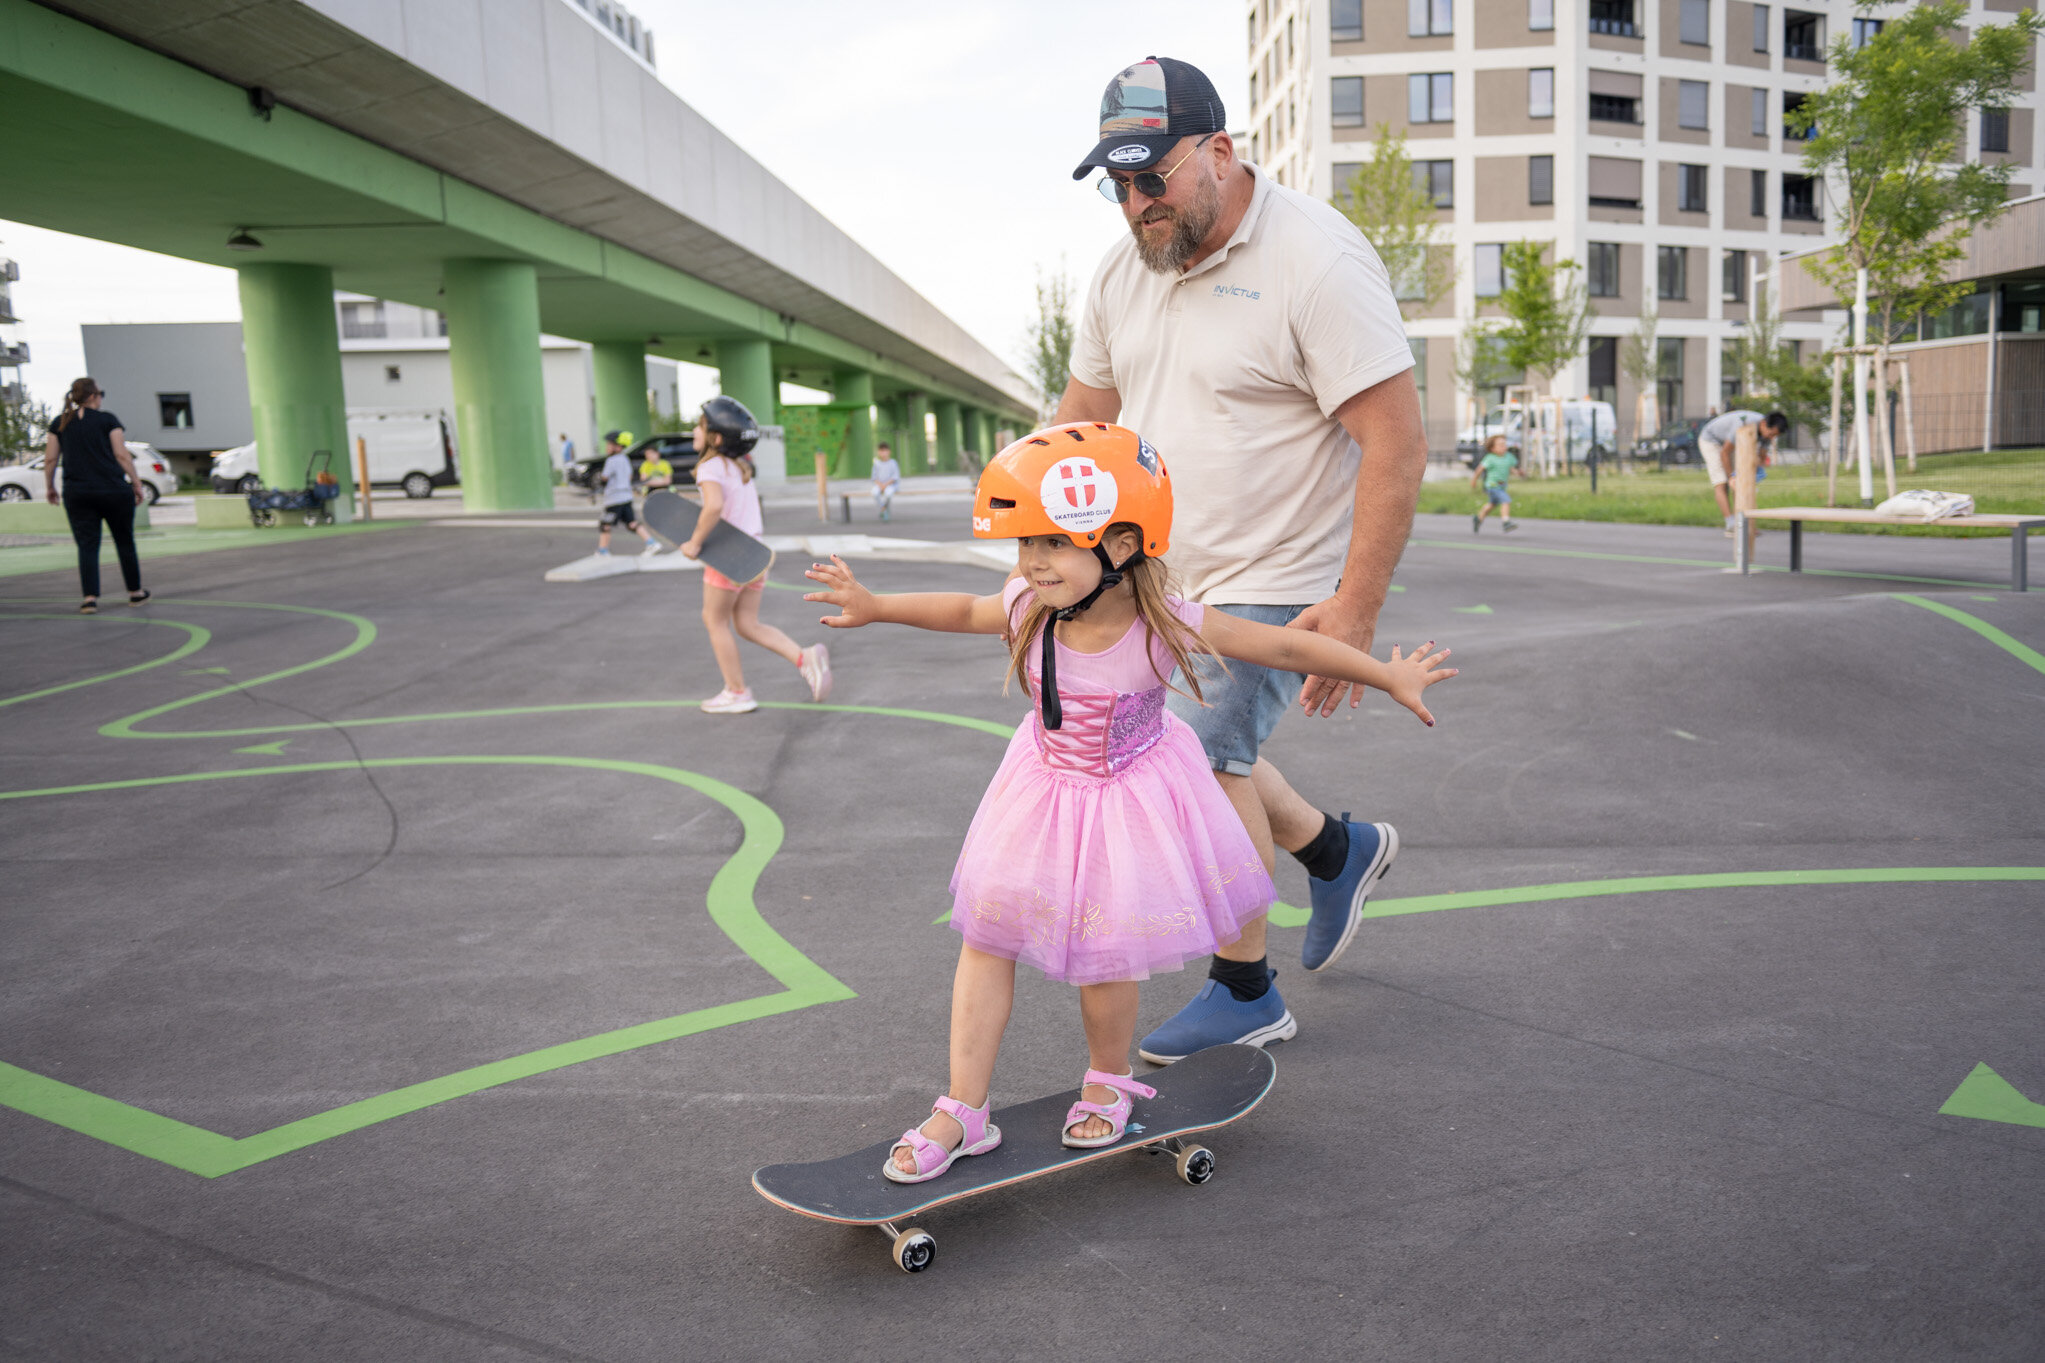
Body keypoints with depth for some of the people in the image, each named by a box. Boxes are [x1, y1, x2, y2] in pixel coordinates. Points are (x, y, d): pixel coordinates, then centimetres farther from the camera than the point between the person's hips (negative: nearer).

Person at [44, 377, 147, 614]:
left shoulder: (60, 423, 8)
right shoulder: (107, 419, -1)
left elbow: (50, 459, 7)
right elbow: (122, 455, -6)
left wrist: (49, 486, 17)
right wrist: (136, 483, -1)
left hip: (77, 494, 2)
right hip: (113, 491, -2)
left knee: (87, 546, 1)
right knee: (125, 542, 11)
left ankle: (90, 597, -10)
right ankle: (135, 592, 20)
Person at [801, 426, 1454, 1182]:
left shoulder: (1166, 624, -25)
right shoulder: (1028, 610, -15)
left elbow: (1288, 646, -16)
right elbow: (964, 610, 8)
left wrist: (1393, 677, -10)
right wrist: (875, 606, 2)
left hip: (1130, 800, -3)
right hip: (1043, 788, 4)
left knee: (1104, 959, 1)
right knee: (984, 937, 1)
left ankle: (1108, 1083, 34)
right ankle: (963, 1111, 14)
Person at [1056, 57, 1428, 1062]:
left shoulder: (1316, 260, -19)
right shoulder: (1123, 271, 3)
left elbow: (1398, 442, -22)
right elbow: (1082, 421, 13)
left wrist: (1353, 609, -27)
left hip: (1279, 581, -8)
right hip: (1168, 574, 8)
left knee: (1202, 758, -9)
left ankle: (1244, 993, 11)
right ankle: (1338, 849, 40)